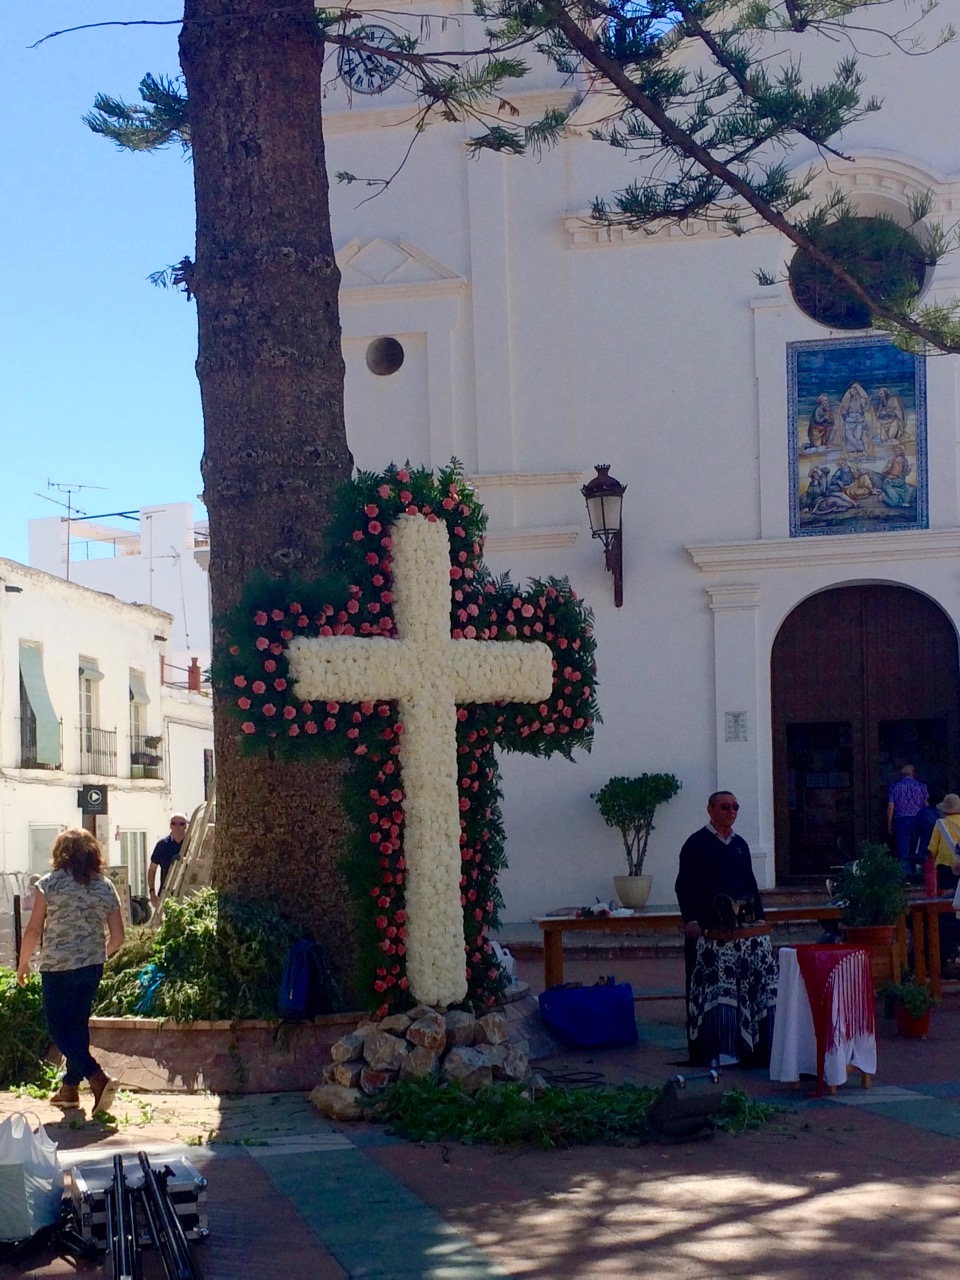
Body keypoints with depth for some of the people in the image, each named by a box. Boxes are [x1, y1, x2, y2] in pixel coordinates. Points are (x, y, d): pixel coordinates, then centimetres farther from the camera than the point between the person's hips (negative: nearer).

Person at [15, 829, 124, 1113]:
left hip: (58, 967, -5)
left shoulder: (49, 883, -7)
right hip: (92, 967, 5)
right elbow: (117, 937, 3)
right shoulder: (106, 887, 3)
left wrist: (23, 963, 6)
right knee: (78, 1024, 17)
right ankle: (69, 1088, 23)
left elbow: (33, 929, -9)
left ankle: (98, 1078, -14)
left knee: (59, 1028, 2)